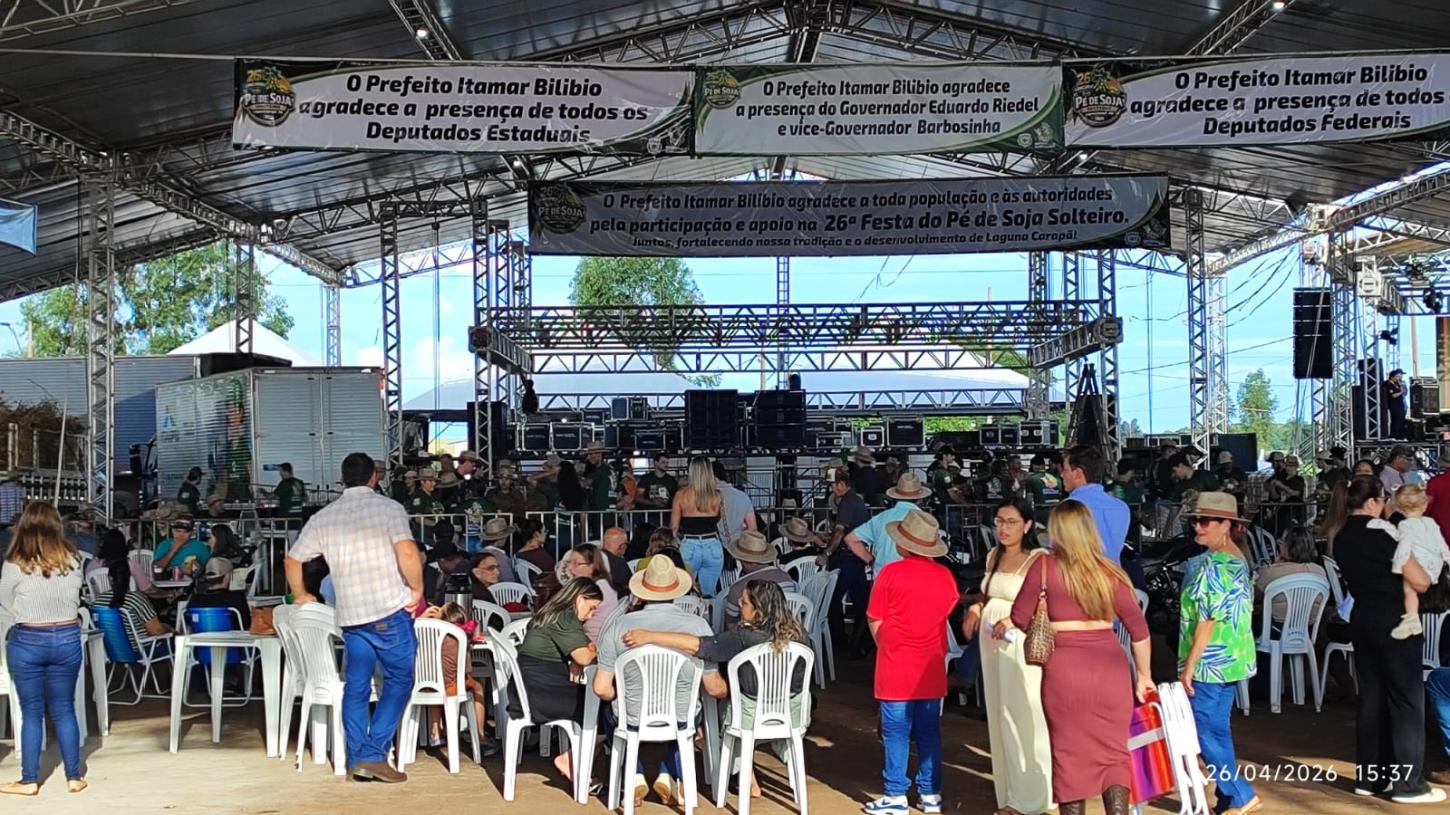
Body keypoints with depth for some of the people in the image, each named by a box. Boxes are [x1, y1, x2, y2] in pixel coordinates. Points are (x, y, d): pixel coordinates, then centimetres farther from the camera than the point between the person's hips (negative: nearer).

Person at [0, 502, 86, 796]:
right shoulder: (73, 560, -5)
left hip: (28, 641, -2)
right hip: (67, 639, 2)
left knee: (31, 713, 9)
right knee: (64, 710, 13)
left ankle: (29, 780, 15)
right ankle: (74, 777, 18)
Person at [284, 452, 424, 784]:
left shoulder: (324, 517, 10)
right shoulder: (388, 508, -5)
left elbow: (292, 560, 15)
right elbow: (407, 551, -20)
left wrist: (300, 595, 30)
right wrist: (417, 588, -7)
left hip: (349, 614, 5)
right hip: (390, 610, -5)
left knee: (356, 685, 13)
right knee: (399, 679, 3)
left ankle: (356, 759, 11)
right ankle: (374, 754, -5)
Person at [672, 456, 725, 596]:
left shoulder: (681, 494, -6)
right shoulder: (717, 496, -3)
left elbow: (674, 526, -2)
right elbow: (720, 522, 6)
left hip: (689, 547, -1)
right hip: (713, 547, 1)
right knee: (709, 594, 12)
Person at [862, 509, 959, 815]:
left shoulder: (891, 572, -11)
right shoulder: (945, 576, -1)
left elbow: (875, 621, -6)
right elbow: (948, 611, 12)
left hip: (896, 669, -4)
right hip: (932, 670, 4)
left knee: (896, 732, 2)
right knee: (928, 732, 11)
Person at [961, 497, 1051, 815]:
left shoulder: (1038, 560, -11)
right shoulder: (994, 556, 12)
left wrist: (1013, 619, -26)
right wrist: (976, 609, 5)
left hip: (1021, 644, -7)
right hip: (992, 643, 8)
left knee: (1022, 715, -2)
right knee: (999, 715, 12)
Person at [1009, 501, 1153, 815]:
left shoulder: (1045, 566, -2)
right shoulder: (1110, 572, 4)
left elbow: (1020, 619, 2)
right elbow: (1138, 628, 5)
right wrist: (1143, 675, 16)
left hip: (1064, 672, -2)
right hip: (1110, 670, 2)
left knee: (1070, 756, 11)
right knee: (1113, 753, 10)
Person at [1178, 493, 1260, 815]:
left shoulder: (1212, 566, -18)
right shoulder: (1238, 558, 11)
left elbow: (1208, 619, -21)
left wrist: (1189, 664, -17)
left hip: (1210, 663, -10)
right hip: (1233, 659, 10)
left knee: (1205, 731, -3)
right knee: (1218, 729, 14)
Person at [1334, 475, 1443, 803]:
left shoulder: (1342, 538, 6)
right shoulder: (1381, 536, -18)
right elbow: (1420, 582, -18)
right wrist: (1426, 574, 1)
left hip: (1362, 619, 8)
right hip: (1394, 622, -8)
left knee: (1371, 697, 13)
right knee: (1407, 699, 0)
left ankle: (1369, 777, 18)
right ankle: (1407, 783, 2)